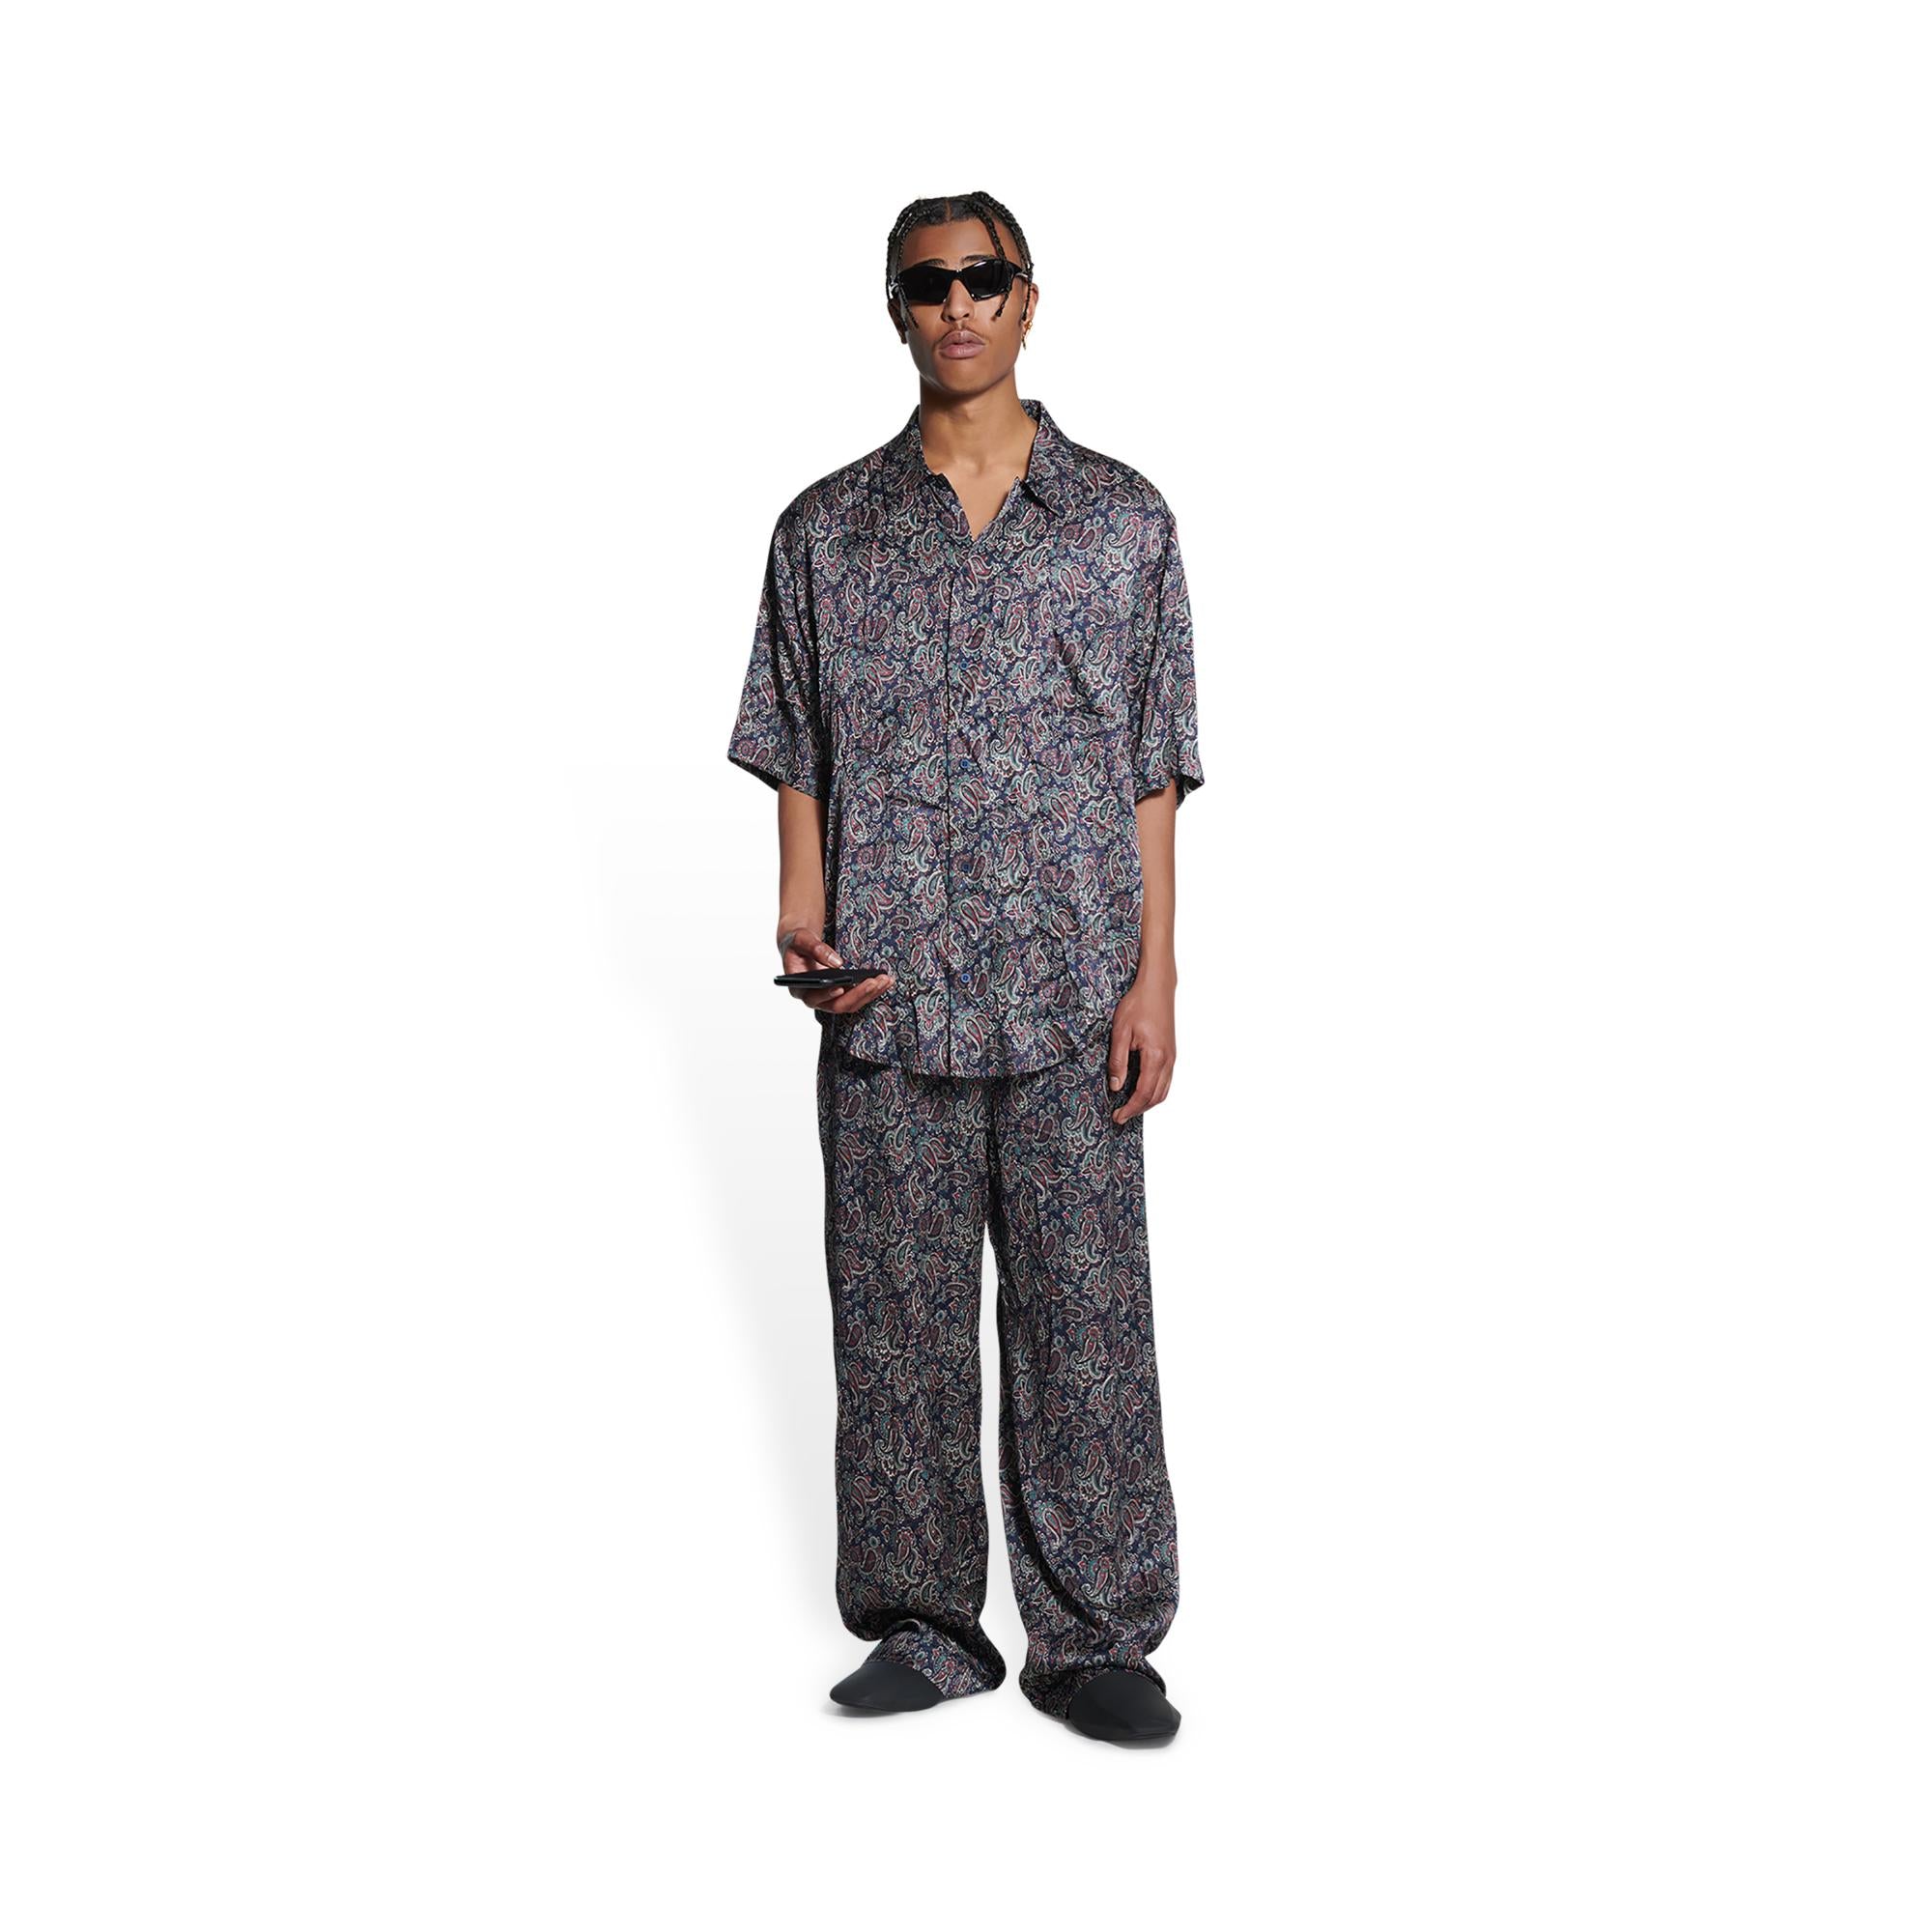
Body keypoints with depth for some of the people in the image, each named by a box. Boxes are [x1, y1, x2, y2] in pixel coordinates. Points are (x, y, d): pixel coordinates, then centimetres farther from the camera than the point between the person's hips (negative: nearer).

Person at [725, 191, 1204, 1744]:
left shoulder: (1122, 517, 5)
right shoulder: (828, 528, 7)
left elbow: (1154, 769, 4)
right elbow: (798, 758, 9)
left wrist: (1155, 978, -3)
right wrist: (802, 919, -7)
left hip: (1070, 1001, -1)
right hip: (887, 997, 1)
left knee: (1086, 1315, 4)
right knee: (897, 1314, 8)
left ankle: (1091, 1637, 19)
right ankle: (927, 1625, 24)